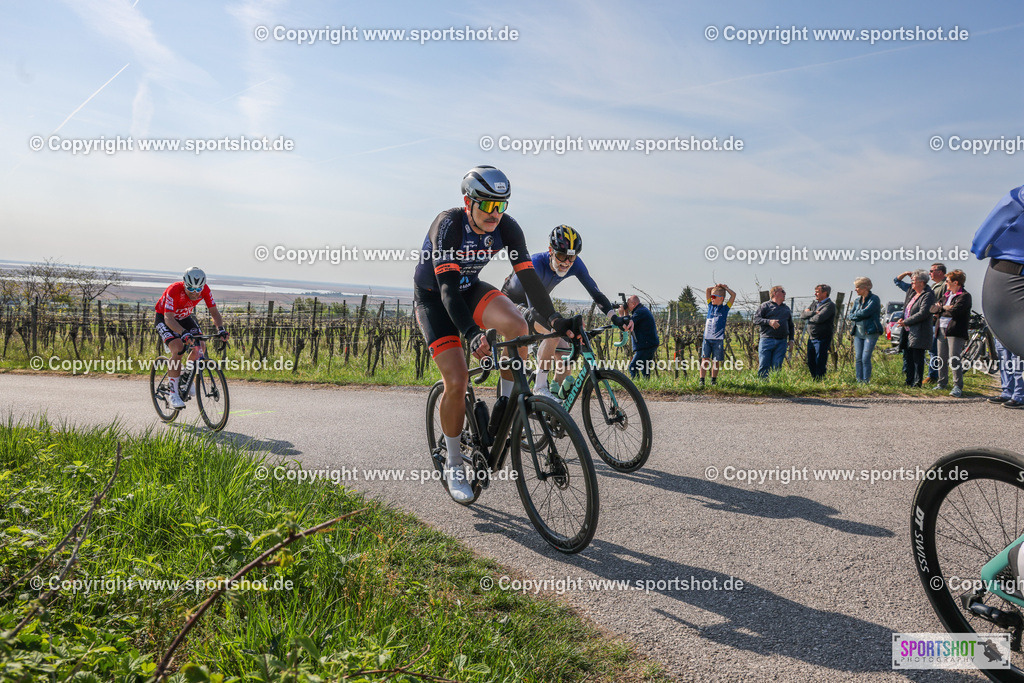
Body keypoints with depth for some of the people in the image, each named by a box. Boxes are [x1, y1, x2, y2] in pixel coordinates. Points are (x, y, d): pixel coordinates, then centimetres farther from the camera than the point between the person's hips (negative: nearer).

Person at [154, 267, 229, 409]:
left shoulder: (205, 290, -22)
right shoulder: (174, 291, -35)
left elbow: (214, 312, -18)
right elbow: (169, 318, -42)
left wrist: (220, 328, -37)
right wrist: (183, 333, -59)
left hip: (184, 317, 5)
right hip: (164, 318, -5)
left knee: (200, 346, -14)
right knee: (178, 349, -26)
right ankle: (173, 394, -19)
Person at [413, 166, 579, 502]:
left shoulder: (507, 228, -16)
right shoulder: (448, 225, -30)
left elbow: (528, 275, -20)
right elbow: (447, 287, -38)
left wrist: (553, 318, -34)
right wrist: (471, 333, -51)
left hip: (470, 289, 4)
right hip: (433, 298, -4)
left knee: (517, 324, -28)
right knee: (457, 380, -16)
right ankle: (453, 465, 4)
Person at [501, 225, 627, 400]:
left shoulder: (575, 264, -19)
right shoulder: (535, 263, -36)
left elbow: (596, 293, -19)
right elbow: (534, 309, -46)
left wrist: (615, 318, -35)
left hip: (539, 305, 6)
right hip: (512, 303, -6)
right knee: (554, 332, -31)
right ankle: (540, 388, -22)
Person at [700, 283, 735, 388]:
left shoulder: (725, 308, 5)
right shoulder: (711, 306, 12)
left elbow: (733, 295, -1)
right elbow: (707, 290, 17)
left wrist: (724, 287, 9)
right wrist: (717, 287, 17)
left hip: (718, 339, -2)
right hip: (707, 338, 2)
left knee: (715, 361, 4)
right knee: (704, 359, -5)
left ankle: (713, 381, 14)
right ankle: (701, 381, -6)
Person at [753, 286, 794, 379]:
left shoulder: (787, 308, 23)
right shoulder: (765, 306, 6)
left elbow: (791, 326, 26)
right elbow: (756, 319, -3)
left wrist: (791, 340, 15)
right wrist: (769, 322, -18)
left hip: (782, 342, 4)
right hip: (767, 340, -4)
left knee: (776, 367, -1)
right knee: (763, 366, -8)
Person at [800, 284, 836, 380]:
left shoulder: (830, 305, -8)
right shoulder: (814, 304, 16)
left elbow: (819, 318, -22)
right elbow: (802, 314, 4)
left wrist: (809, 318, -3)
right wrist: (813, 312, -11)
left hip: (822, 339, -8)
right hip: (811, 338, 8)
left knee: (820, 364, -5)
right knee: (810, 363, 11)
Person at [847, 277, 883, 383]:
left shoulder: (874, 299, -7)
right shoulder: (857, 300, 14)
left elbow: (865, 312, -20)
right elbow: (850, 315, 9)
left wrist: (853, 316, -5)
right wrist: (859, 316, -10)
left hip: (870, 333, -6)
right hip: (858, 332, 6)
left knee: (865, 358, -10)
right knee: (858, 358, 2)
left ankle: (866, 382, -2)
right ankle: (859, 381, 7)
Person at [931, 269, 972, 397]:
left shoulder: (965, 296, -5)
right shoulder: (946, 295, 19)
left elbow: (955, 311, -19)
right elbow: (933, 308, 11)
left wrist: (941, 309, -2)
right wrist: (944, 307, -7)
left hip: (955, 332, -7)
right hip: (941, 330, 7)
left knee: (954, 359, -11)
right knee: (942, 359, 11)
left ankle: (958, 387, -7)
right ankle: (941, 384, 20)